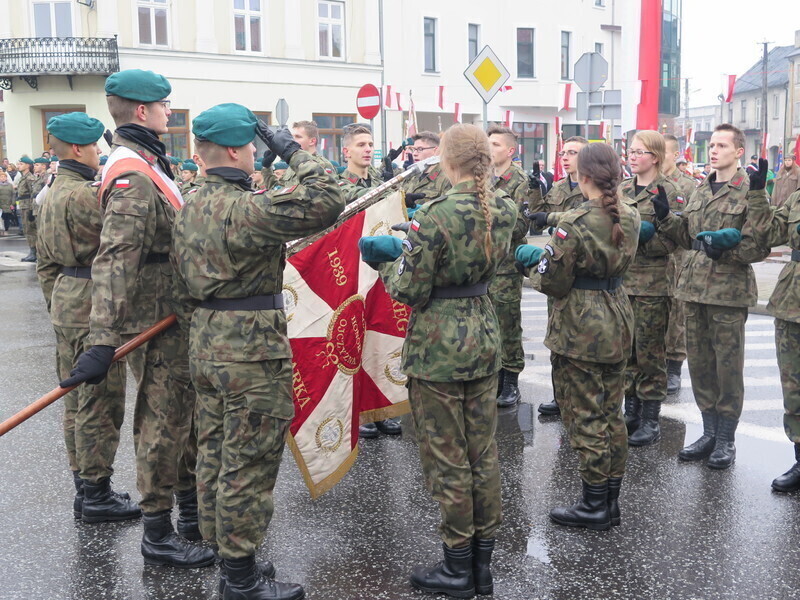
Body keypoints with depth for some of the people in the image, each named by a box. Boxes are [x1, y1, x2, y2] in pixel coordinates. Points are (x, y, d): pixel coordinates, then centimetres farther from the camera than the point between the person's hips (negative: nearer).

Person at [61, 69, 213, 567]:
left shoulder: (149, 166, 12)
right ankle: (158, 536, 14)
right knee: (163, 424, 0)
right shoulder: (133, 179, -21)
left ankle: (193, 514, 34)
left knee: (187, 416, 19)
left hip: (176, 318, 10)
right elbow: (115, 264, -29)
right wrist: (103, 343, -34)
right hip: (156, 325, -10)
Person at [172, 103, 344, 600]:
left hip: (207, 348, 10)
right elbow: (327, 203, -29)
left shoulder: (191, 206, 10)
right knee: (249, 466, 1)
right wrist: (295, 152, -17)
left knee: (216, 457, 16)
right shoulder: (246, 208, -21)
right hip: (253, 356, -10)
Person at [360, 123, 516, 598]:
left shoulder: (436, 214, -20)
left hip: (439, 344, -7)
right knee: (483, 452, 15)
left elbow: (411, 292, -16)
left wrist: (388, 261, 4)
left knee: (447, 457, 6)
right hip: (485, 336, 7)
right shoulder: (505, 209, 1)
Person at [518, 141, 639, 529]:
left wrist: (533, 261, 4)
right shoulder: (631, 217, 3)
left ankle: (594, 505, 14)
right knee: (611, 413, 16)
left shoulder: (574, 223, -20)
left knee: (585, 416, 4)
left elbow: (553, 283, -17)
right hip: (617, 323, 7)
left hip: (580, 327, -7)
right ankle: (611, 499, 26)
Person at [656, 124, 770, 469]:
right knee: (699, 363, 12)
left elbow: (759, 246, -12)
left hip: (728, 292, -6)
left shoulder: (749, 192, -7)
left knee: (728, 366, 3)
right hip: (695, 287, 6)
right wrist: (665, 217, 1)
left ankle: (726, 439, 16)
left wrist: (723, 249, -20)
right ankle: (710, 432, 25)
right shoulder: (701, 191, 13)